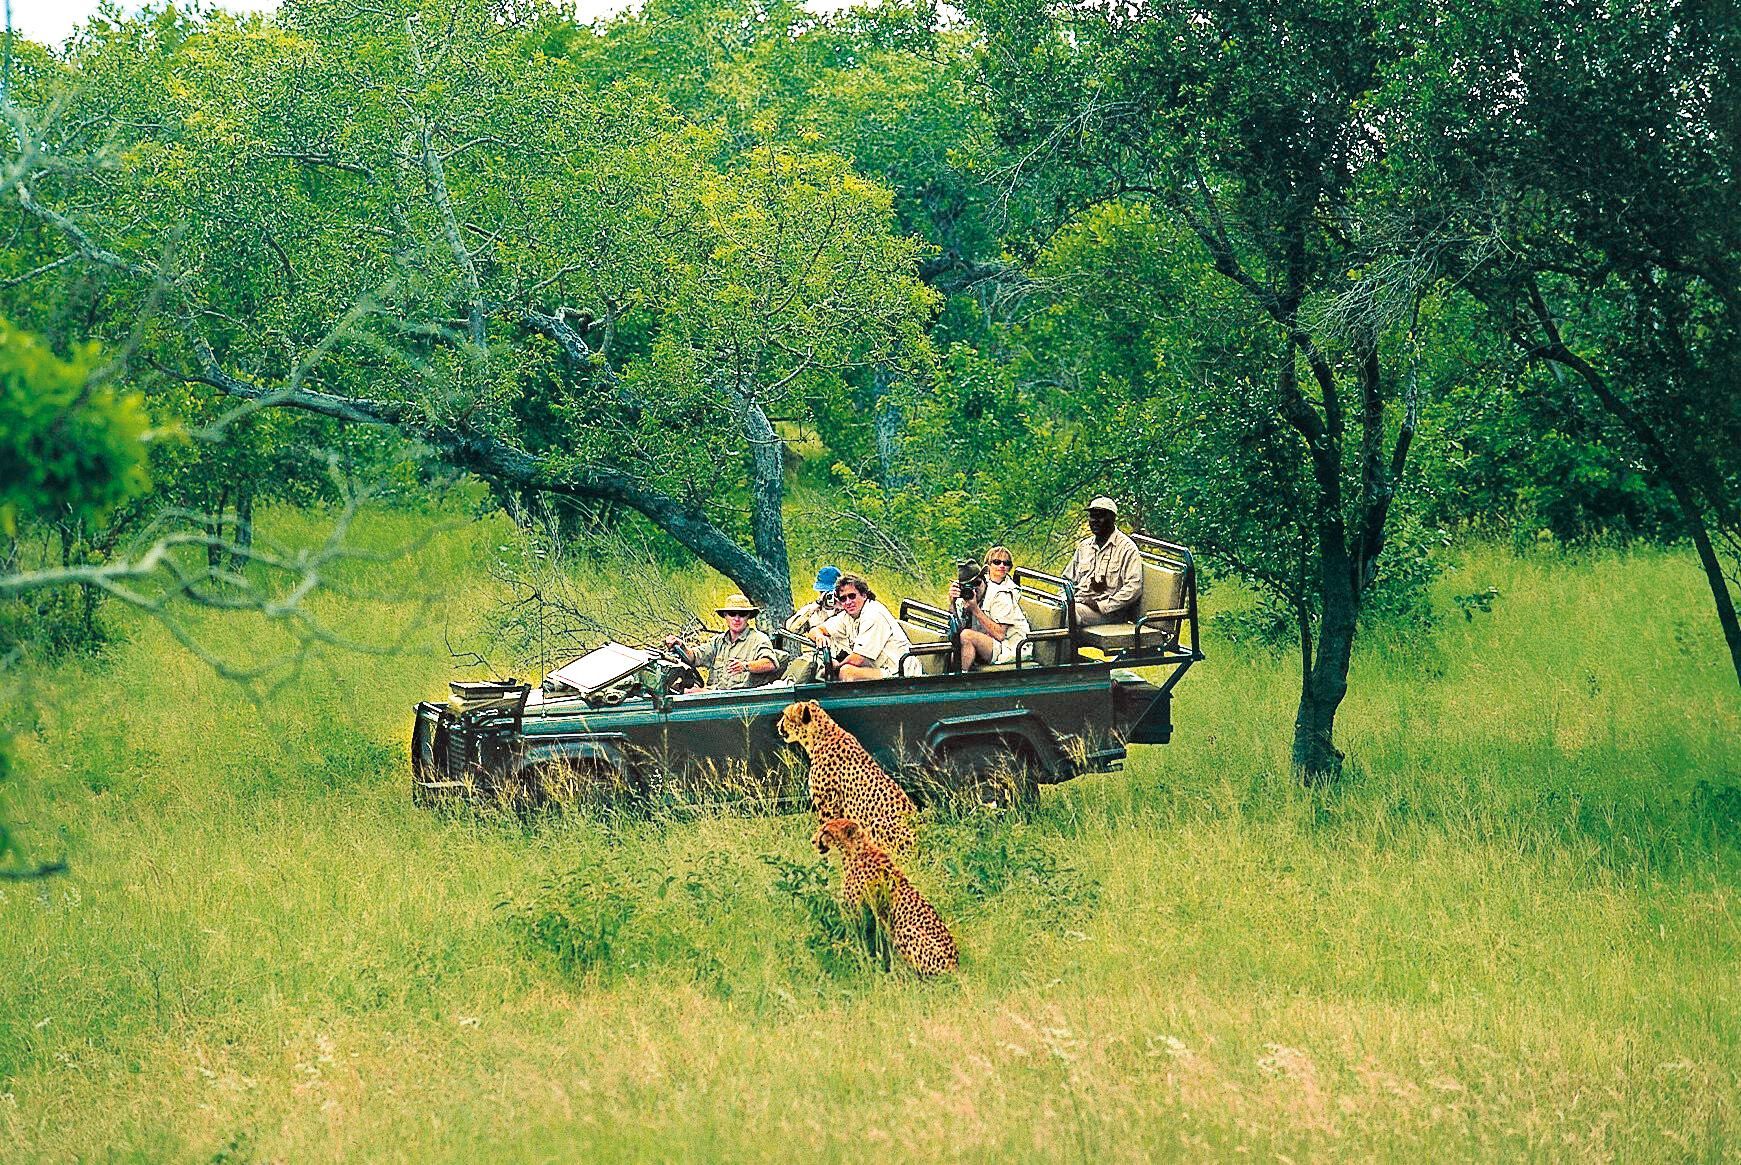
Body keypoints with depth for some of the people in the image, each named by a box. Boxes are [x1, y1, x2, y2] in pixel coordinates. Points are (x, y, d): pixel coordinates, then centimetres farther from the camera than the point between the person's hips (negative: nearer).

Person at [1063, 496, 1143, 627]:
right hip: (1079, 601, 6)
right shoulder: (1084, 546, 21)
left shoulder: (1127, 548, -2)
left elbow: (1133, 587, -11)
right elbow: (1068, 578, 27)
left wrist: (1101, 606, -17)